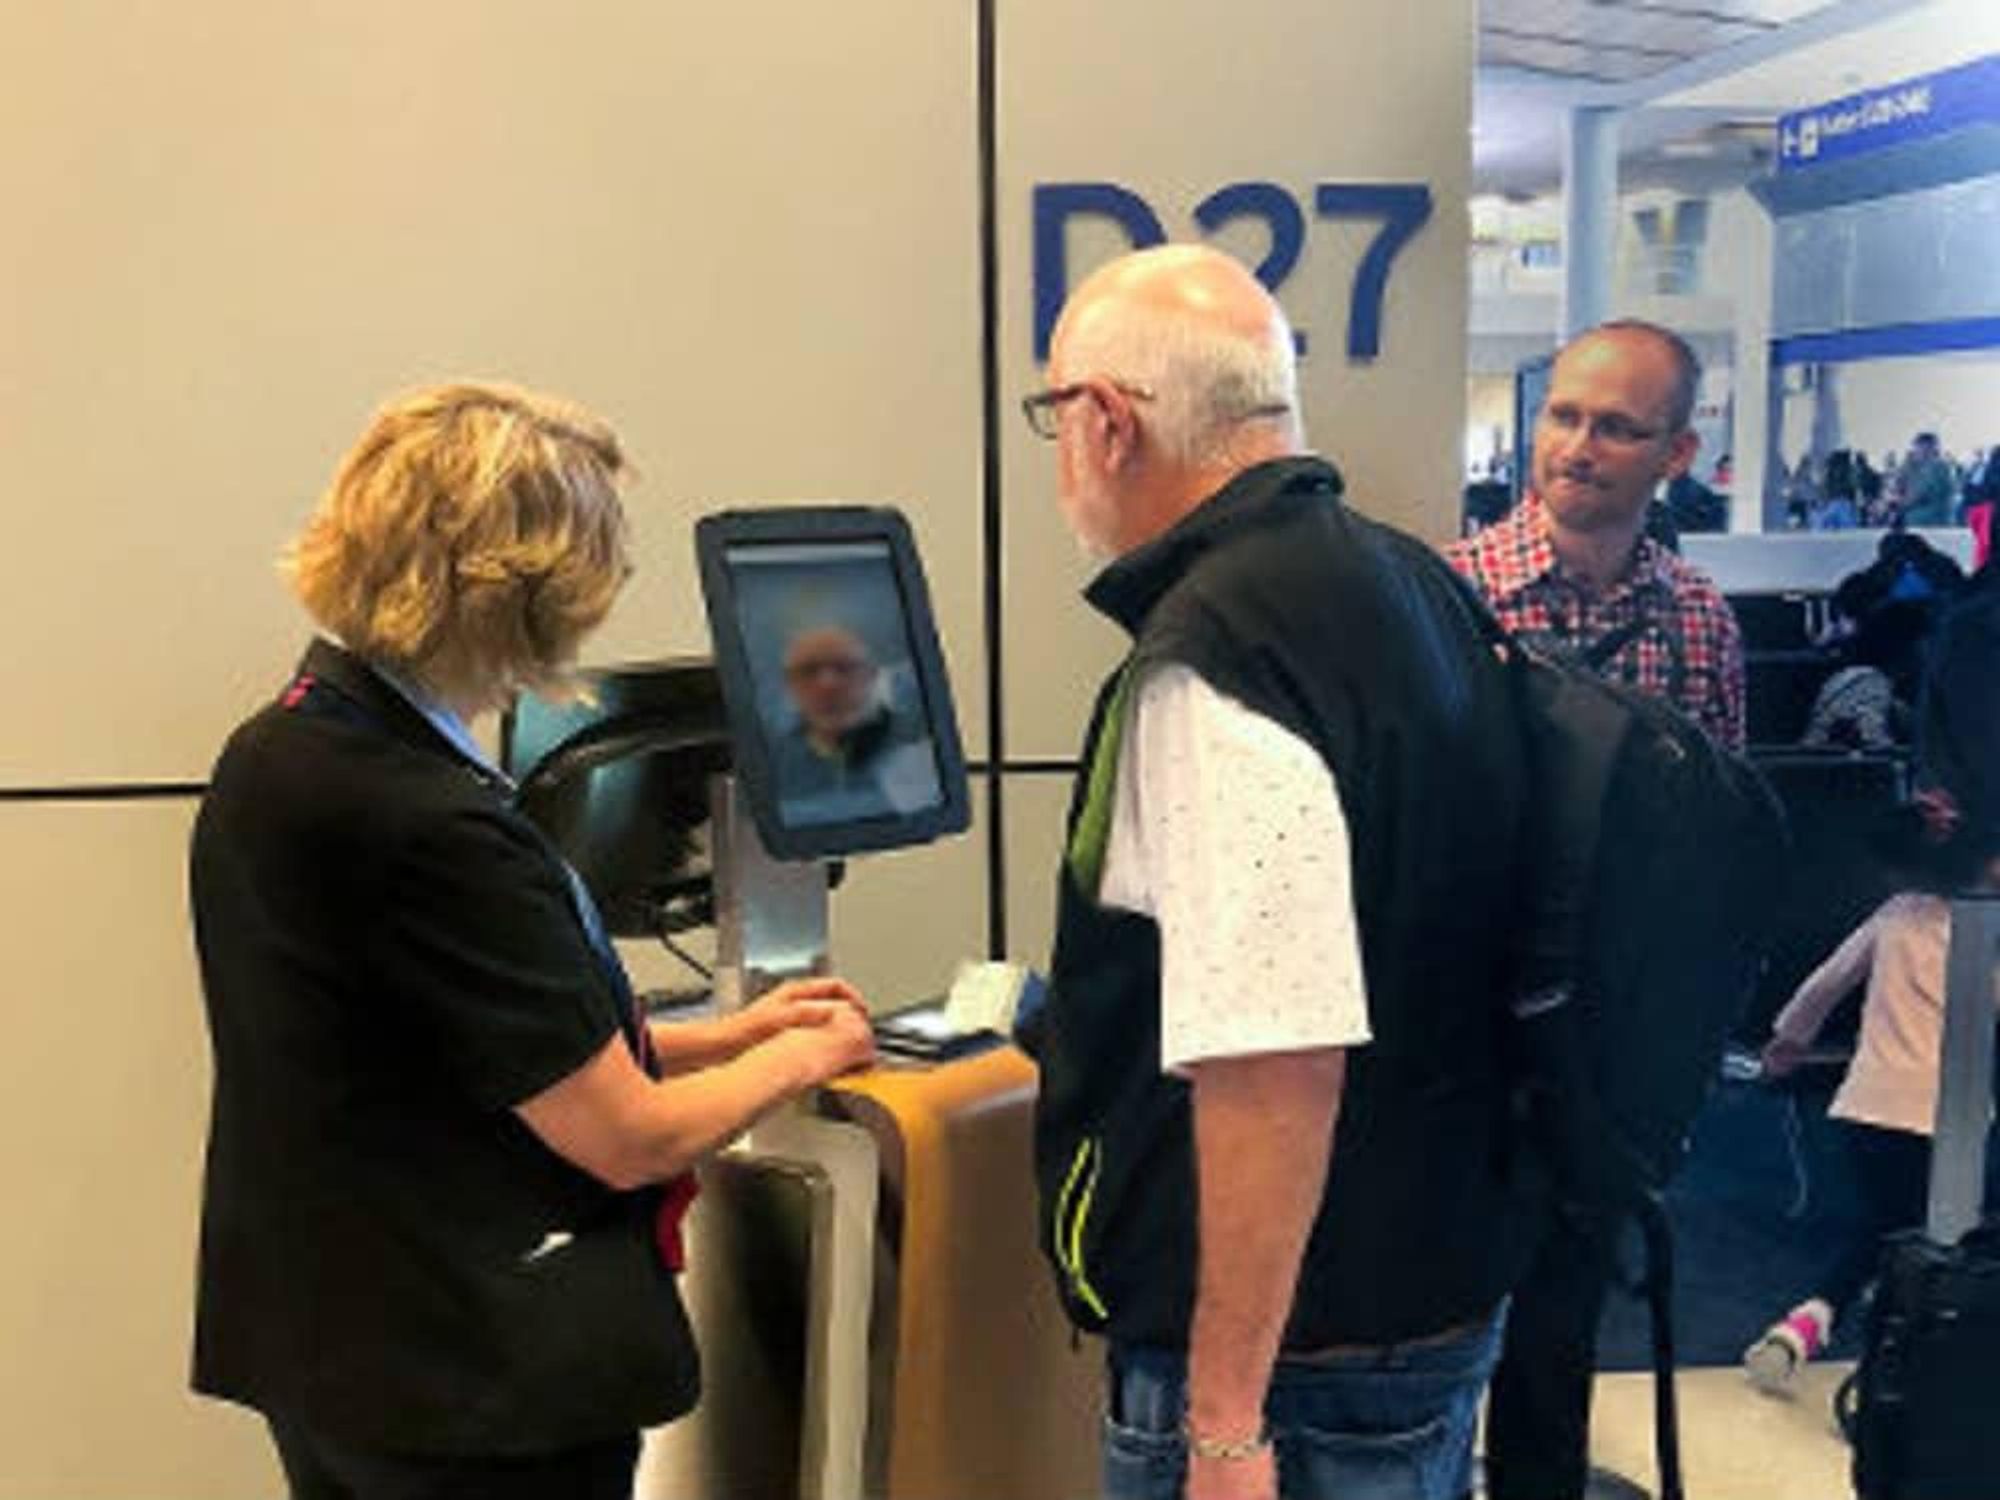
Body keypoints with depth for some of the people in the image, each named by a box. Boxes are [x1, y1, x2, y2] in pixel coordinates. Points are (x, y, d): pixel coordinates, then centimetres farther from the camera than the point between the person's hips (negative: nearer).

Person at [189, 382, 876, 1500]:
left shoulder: (277, 755, 1)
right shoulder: (432, 829, -28)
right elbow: (632, 1138, -19)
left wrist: (728, 1033, 11)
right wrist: (796, 1060, 0)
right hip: (475, 1387, -9)